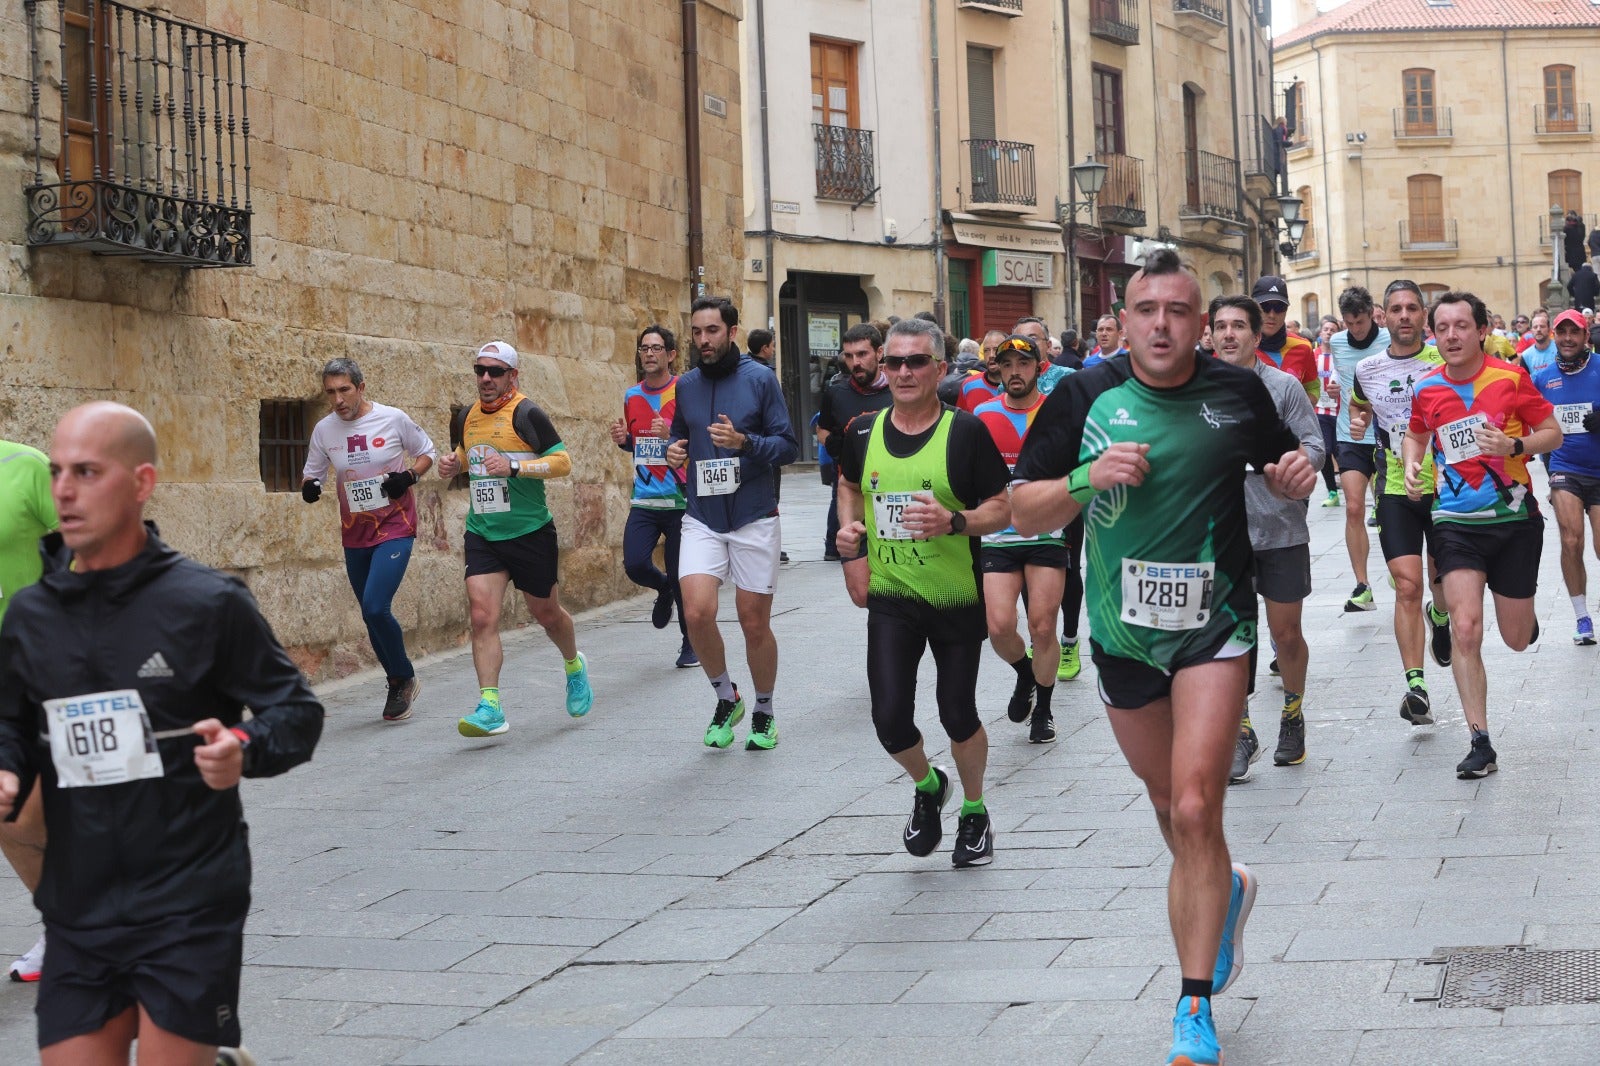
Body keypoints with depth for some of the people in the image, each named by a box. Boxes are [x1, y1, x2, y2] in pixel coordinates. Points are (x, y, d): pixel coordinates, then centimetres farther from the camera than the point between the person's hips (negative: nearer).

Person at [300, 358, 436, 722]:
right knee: (372, 614, 11)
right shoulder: (324, 430, 0)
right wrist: (309, 486, -12)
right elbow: (312, 472, 12)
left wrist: (409, 476, -14)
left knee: (375, 607, -19)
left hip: (395, 528, -5)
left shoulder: (393, 419, -8)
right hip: (355, 535, 5)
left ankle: (403, 680, 3)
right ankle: (401, 684, 29)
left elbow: (427, 452, 6)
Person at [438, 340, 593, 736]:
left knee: (546, 613, 13)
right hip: (482, 534, 4)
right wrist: (453, 463, 3)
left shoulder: (526, 414, -10)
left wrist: (515, 467, -25)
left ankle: (574, 666, 44)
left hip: (530, 531, -4)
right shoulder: (465, 417, 8)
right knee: (482, 616, -12)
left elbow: (563, 461, -14)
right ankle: (490, 707, -13)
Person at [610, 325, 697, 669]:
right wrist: (623, 440, 3)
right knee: (634, 565, -12)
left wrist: (672, 434, -24)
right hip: (644, 499, 4)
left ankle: (691, 643, 21)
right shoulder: (632, 395, 10)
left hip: (680, 499, -4)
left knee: (681, 576, 1)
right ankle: (664, 589, 24)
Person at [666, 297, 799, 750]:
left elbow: (788, 446, -6)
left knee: (755, 623, 4)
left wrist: (743, 442, -22)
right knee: (697, 613, -15)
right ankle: (726, 699, 10)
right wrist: (674, 450, -2)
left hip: (754, 519, -2)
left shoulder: (760, 379, -5)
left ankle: (764, 713, 26)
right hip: (702, 519, 3)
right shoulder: (686, 385, 7)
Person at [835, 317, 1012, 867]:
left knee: (958, 714, 6)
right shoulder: (864, 431, 2)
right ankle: (927, 786, 27)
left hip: (957, 599, -2)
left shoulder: (966, 431, -9)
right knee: (889, 718, -7)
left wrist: (954, 522, -24)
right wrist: (850, 529, 5)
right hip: (890, 598, 2)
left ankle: (974, 811, 33)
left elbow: (1002, 510, -7)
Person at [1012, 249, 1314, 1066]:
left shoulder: (1237, 393, -3)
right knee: (1168, 806, 17)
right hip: (1123, 630, 2)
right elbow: (1023, 513, -4)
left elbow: (1278, 464, 17)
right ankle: (1223, 890, 51)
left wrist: (1297, 472, -6)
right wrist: (1089, 479, -22)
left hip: (1214, 625, -2)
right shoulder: (1085, 397, -5)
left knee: (1195, 810, -14)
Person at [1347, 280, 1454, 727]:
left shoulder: (1444, 363, -3)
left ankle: (1439, 615, 50)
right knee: (1407, 586, -11)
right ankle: (1416, 686, -13)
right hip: (1395, 490, 0)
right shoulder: (1367, 369, 3)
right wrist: (1356, 422, 0)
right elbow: (1357, 406, 23)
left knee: (1446, 581, 12)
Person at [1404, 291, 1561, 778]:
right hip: (1456, 523, 1)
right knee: (1466, 629, -15)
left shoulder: (1511, 378, -8)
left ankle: (1524, 612, 49)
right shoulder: (1426, 390, 0)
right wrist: (1412, 466, 0)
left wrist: (1515, 445, -20)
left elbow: (1553, 433, -1)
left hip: (1514, 518, -1)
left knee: (1517, 640, 9)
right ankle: (1480, 743, -8)